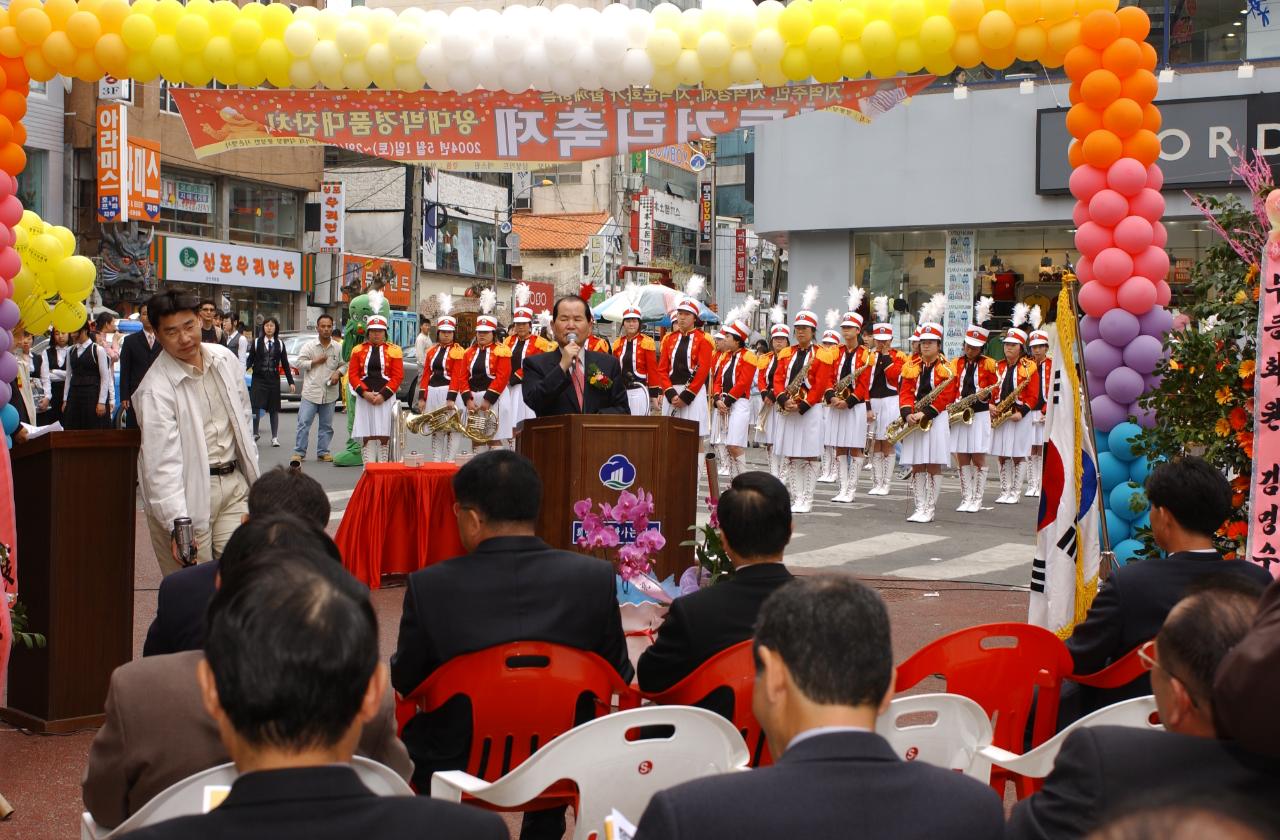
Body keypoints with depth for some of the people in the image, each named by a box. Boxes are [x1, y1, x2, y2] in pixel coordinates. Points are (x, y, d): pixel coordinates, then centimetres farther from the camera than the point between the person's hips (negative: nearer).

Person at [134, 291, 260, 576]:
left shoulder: (225, 359, 3)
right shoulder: (155, 389, -16)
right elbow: (162, 462, -21)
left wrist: (251, 473, 17)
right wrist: (177, 525, -27)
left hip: (233, 481, 5)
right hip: (189, 493, -5)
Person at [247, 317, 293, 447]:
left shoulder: (280, 344, 7)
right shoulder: (257, 342, 4)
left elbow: (285, 364, 8)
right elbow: (250, 360, 3)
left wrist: (291, 382, 5)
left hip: (274, 379, 1)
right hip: (259, 379, -1)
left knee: (274, 409, 5)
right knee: (256, 407, -8)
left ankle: (275, 437, 12)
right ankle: (254, 434, 7)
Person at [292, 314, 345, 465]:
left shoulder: (338, 348, 5)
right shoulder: (309, 346, 0)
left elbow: (344, 364, 11)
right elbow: (299, 363, -3)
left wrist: (338, 373, -8)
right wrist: (315, 362, -11)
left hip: (330, 393, 2)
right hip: (311, 392, -2)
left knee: (326, 425, 9)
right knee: (304, 423, -4)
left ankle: (323, 451, 19)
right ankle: (299, 452, 2)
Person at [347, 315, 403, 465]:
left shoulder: (394, 351, 4)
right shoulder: (358, 350, 9)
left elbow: (398, 376, -2)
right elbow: (352, 375, 4)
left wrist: (383, 395, -12)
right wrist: (364, 392, -11)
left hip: (386, 397, -1)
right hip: (364, 397, 2)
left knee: (384, 435, -3)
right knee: (366, 436, 0)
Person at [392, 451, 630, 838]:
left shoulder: (428, 586, -21)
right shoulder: (596, 577, -17)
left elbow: (405, 681, -6)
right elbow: (617, 673, -4)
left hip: (455, 767, -1)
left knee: (410, 732, 30)